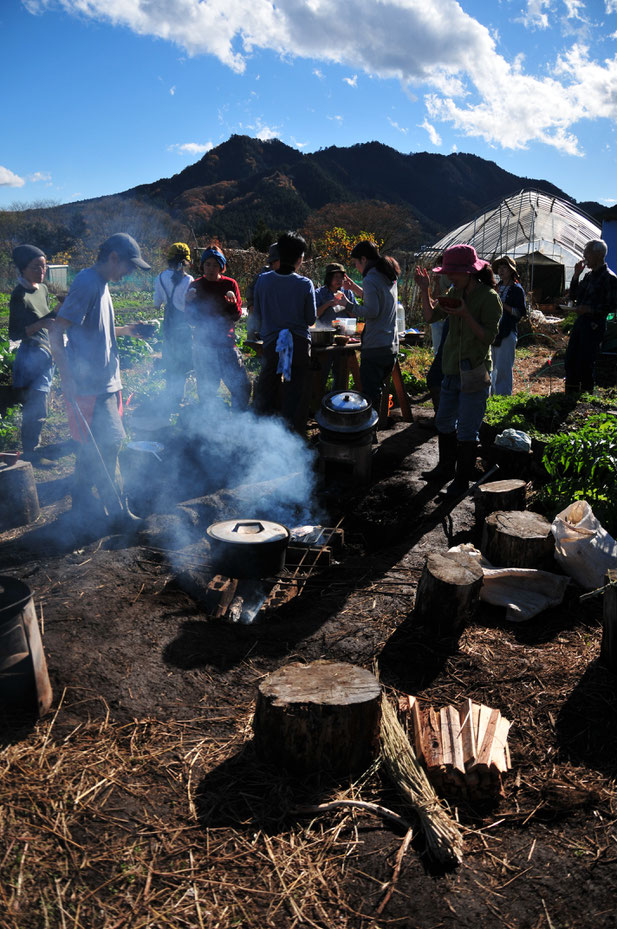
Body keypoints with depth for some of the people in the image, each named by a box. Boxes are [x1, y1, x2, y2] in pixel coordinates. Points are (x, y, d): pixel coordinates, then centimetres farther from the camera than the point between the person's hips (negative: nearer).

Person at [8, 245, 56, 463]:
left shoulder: (42, 289, 8)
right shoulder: (19, 296, -18)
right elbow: (14, 334, -19)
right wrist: (40, 324, -30)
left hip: (45, 354, 8)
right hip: (31, 357, -8)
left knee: (37, 407, 18)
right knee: (35, 409, -5)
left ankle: (34, 447, 32)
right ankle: (30, 453, 9)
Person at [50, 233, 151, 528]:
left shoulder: (100, 284, 15)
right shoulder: (86, 283, -15)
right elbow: (56, 333, -20)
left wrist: (124, 330, 13)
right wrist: (67, 377, -26)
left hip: (104, 382, 10)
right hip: (88, 385, -10)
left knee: (93, 448, 15)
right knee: (105, 447, -4)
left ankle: (84, 507, 27)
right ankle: (118, 513, 8)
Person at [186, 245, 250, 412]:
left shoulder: (230, 284, 3)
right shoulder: (196, 286, 3)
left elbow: (237, 316, 3)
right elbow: (192, 320, 3)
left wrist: (233, 303, -18)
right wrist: (190, 303, -15)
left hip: (226, 343, 0)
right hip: (203, 344, 0)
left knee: (242, 387, -6)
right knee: (206, 390, 6)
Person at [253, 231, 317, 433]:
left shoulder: (263, 281, -2)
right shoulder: (305, 284, -8)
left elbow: (258, 316, 6)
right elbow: (311, 319, 1)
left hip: (271, 343, 2)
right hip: (299, 343, -2)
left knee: (265, 394, 13)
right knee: (296, 395, 8)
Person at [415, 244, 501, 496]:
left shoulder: (489, 297, -13)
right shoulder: (455, 292, 7)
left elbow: (488, 336, -17)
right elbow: (431, 317, 8)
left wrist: (466, 315, -26)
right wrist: (425, 290, -4)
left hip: (475, 373, -7)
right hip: (452, 369, 7)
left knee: (467, 430, 1)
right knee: (444, 422, 18)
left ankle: (463, 479, 16)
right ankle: (446, 468, 36)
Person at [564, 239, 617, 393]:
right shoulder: (589, 275, 14)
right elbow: (573, 296, 17)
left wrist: (589, 309, -21)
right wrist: (576, 275, 7)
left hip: (594, 324, -9)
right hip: (581, 322, 9)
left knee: (585, 363, -6)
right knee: (570, 359, 12)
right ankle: (571, 396, 23)